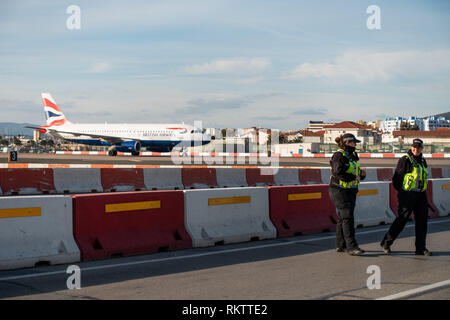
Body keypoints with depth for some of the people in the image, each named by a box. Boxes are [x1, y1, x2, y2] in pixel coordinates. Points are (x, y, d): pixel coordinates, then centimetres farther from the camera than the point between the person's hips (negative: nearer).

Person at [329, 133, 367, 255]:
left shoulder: (352, 155, 17)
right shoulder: (339, 155, -12)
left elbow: (356, 172, 23)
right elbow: (338, 172, -23)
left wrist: (361, 174, 1)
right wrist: (353, 177, -18)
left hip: (350, 190, 9)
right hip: (339, 190, -9)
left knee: (343, 218, 11)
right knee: (347, 218, -13)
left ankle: (341, 245, 17)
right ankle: (351, 246, -15)